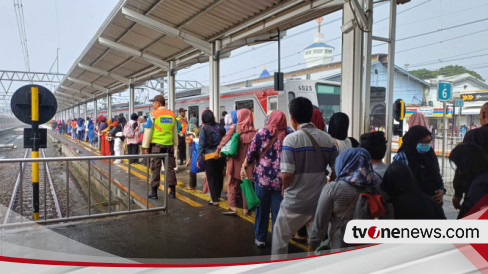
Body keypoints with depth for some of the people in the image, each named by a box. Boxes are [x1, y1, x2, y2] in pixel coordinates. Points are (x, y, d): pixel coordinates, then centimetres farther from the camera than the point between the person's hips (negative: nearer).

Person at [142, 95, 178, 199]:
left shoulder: (153, 114, -5)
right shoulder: (172, 115, 9)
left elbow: (148, 131, -6)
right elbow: (175, 132, 15)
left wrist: (146, 147, 0)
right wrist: (174, 145, 22)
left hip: (156, 145, -4)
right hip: (169, 145, 4)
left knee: (155, 168, 2)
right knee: (170, 167, 8)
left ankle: (154, 192, 7)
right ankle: (172, 191, 10)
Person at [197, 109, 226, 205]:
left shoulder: (204, 129, -9)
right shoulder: (220, 127, 1)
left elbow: (201, 145, -8)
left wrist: (198, 159, -3)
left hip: (210, 156, -4)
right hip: (221, 155, 4)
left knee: (211, 178, 7)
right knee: (219, 176, 17)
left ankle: (215, 200, 8)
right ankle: (218, 196, 30)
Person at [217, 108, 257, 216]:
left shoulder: (234, 128, -8)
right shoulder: (254, 132, -6)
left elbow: (225, 141, -5)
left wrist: (218, 150, 8)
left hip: (235, 162, -1)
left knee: (232, 184, 11)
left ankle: (232, 207, 7)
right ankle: (245, 209, 18)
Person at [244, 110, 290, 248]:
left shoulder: (261, 133, -3)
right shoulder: (288, 136, -2)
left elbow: (250, 154, -1)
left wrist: (245, 167, 14)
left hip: (262, 177, 0)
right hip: (280, 180, 0)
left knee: (262, 209, 14)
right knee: (278, 211, 10)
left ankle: (260, 238, 26)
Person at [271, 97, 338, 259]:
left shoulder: (291, 139, -15)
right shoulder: (328, 139, -2)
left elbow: (287, 174, -21)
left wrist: (284, 188, 0)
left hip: (295, 201, -4)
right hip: (320, 201, 4)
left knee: (280, 237, 16)